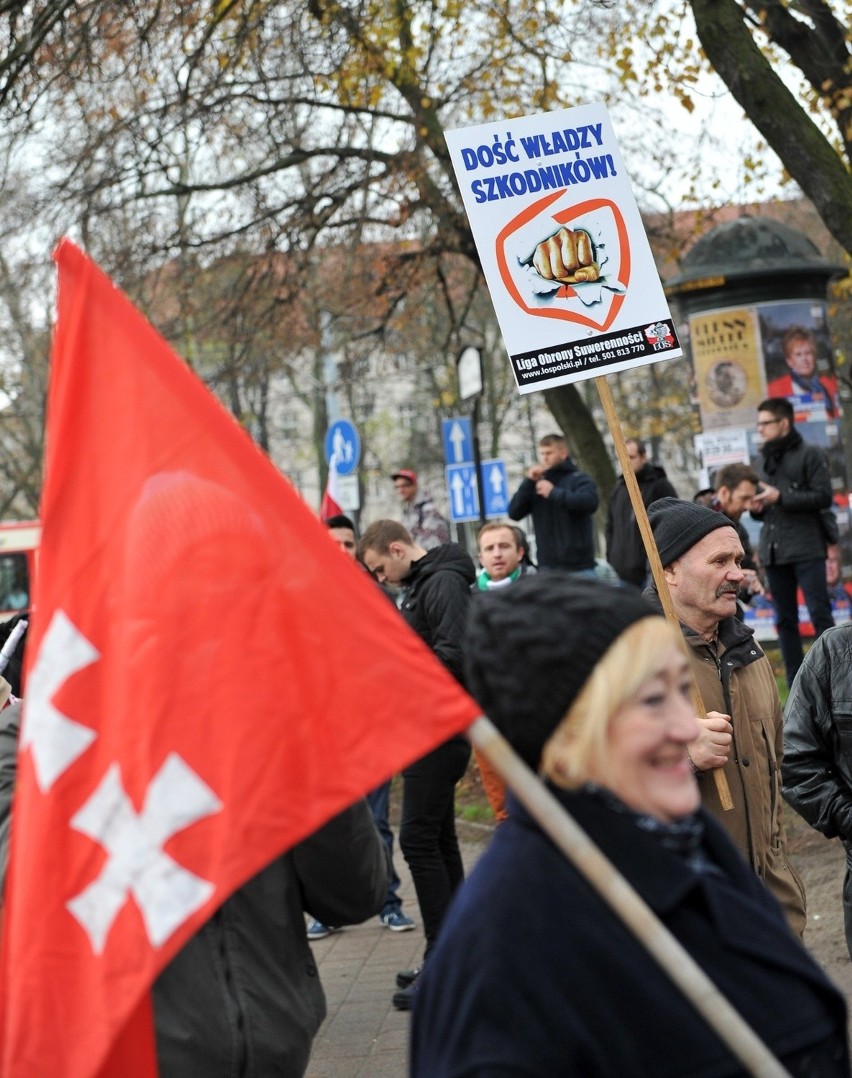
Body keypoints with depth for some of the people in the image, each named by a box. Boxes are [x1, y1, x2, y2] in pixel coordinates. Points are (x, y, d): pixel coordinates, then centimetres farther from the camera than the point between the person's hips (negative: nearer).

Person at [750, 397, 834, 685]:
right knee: (785, 620, 5)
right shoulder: (765, 460, 18)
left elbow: (823, 497, -10)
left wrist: (780, 497, -14)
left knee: (820, 614, -8)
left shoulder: (810, 455, 0)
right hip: (773, 551, 6)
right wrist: (757, 507, 0)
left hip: (806, 550, -6)